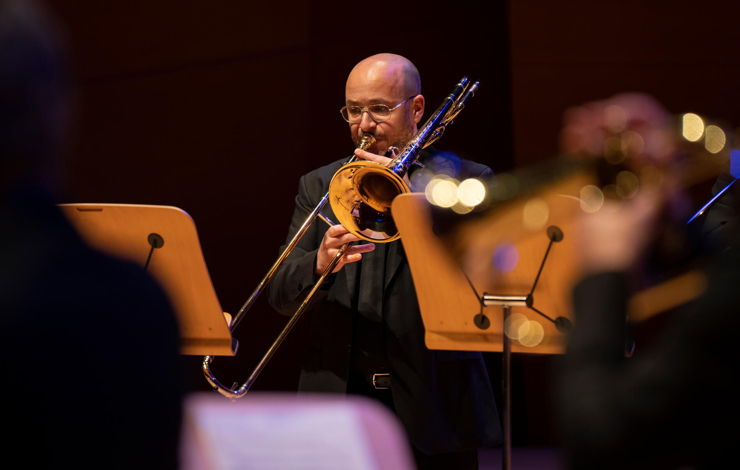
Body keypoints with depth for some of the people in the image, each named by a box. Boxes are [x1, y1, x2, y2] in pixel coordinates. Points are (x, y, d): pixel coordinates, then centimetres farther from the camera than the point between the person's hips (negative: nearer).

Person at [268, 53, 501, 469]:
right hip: (340, 396, 2)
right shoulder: (320, 185, 12)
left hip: (433, 404, -2)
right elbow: (282, 296, 5)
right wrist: (319, 264, -17)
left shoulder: (464, 180, 5)